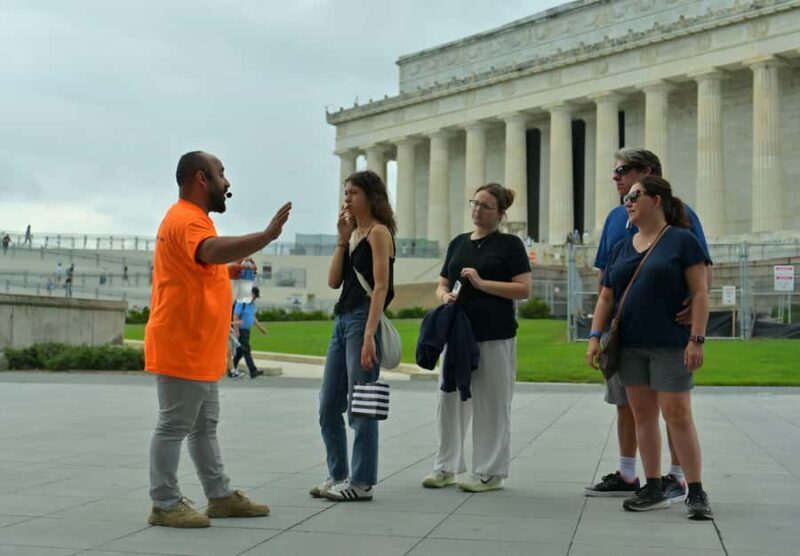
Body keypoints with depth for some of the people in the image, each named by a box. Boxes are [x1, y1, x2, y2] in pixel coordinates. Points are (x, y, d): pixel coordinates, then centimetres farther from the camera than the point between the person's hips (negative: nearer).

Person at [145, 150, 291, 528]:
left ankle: (220, 496, 23)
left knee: (204, 426, 15)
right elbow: (214, 251, -38)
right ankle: (165, 504, 3)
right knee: (174, 426, -4)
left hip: (198, 351, 11)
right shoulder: (186, 219, -17)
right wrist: (268, 236, -44)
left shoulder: (193, 219, 17)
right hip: (182, 350, -11)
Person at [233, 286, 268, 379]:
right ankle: (253, 371, -16)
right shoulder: (241, 303, -18)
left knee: (240, 351, 14)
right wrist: (236, 331, -24)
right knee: (246, 350, -12)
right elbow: (235, 317, -20)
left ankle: (233, 367, 27)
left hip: (247, 330, 9)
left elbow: (253, 318, 18)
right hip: (240, 331, -9)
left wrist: (260, 328, 15)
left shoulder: (252, 303, 9)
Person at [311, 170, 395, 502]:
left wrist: (369, 336, -22)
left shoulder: (379, 232, -6)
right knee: (328, 407, 10)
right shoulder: (354, 234, 18)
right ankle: (338, 476, 20)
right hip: (342, 320, 9)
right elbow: (334, 281, 10)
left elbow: (381, 287, -14)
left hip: (363, 321, -9)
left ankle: (362, 483, 4)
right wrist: (342, 239, 4)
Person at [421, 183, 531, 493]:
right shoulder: (458, 243, 14)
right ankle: (446, 466, 19)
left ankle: (491, 472, 10)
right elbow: (442, 284, 18)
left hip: (495, 337, -5)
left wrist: (482, 283, -15)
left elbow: (524, 289, -9)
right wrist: (445, 296, -5)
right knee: (450, 400, 8)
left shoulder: (510, 244, -1)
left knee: (492, 404, 1)